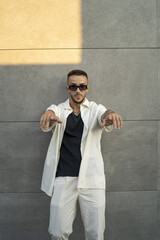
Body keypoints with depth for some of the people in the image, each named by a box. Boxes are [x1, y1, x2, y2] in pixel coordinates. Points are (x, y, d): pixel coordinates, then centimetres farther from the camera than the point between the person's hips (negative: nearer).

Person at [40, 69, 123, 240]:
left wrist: (109, 115, -41)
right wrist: (49, 114, -39)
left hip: (91, 180, 0)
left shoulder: (95, 109, 8)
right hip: (63, 179, 0)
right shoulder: (58, 109, 8)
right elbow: (47, 126, -14)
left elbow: (104, 117, -15)